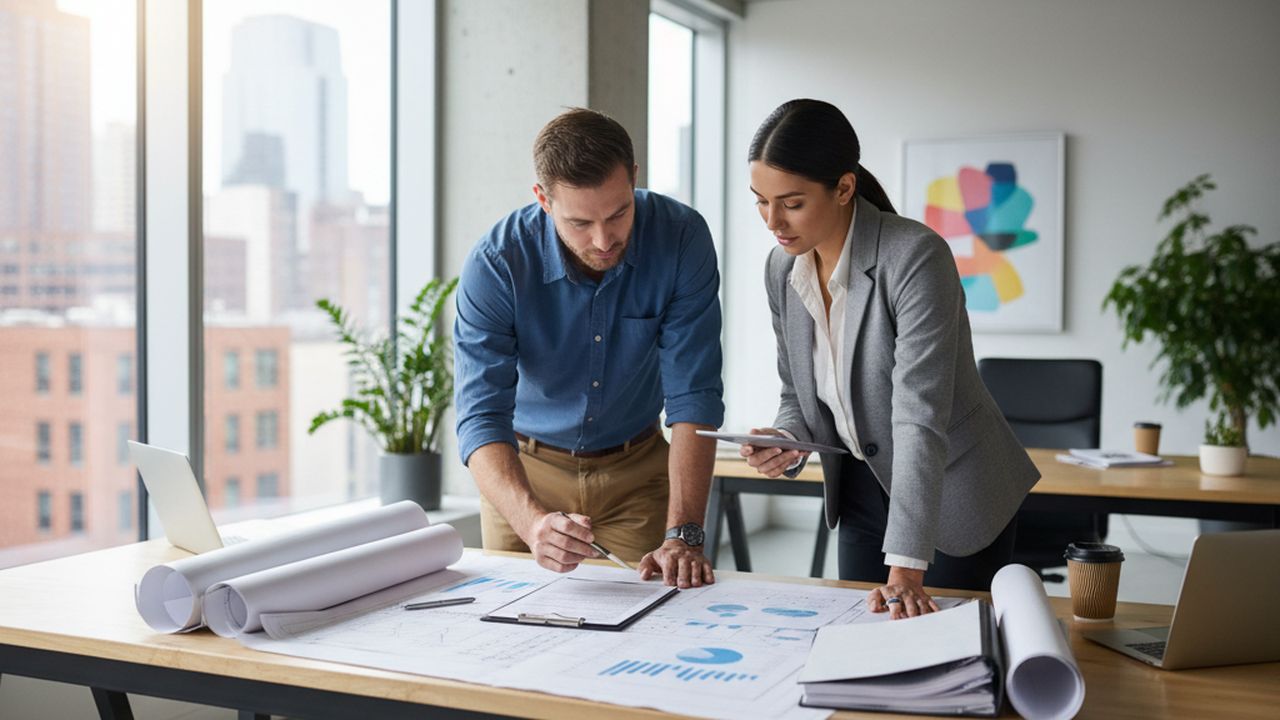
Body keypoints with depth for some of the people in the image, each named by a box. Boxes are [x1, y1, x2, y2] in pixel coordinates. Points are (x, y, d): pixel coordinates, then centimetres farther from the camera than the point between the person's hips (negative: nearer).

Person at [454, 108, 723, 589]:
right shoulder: (495, 264, -25)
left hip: (637, 469, 1)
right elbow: (482, 417, -29)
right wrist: (534, 522, -47)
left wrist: (683, 535, -31)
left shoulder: (681, 238, -22)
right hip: (524, 468, 0)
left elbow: (693, 396, -22)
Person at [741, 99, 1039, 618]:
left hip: (955, 499, -5)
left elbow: (919, 419, -32)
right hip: (863, 492, 6)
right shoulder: (782, 269, -5)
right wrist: (787, 442, -18)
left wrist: (906, 567, -36)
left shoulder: (916, 258, -27)